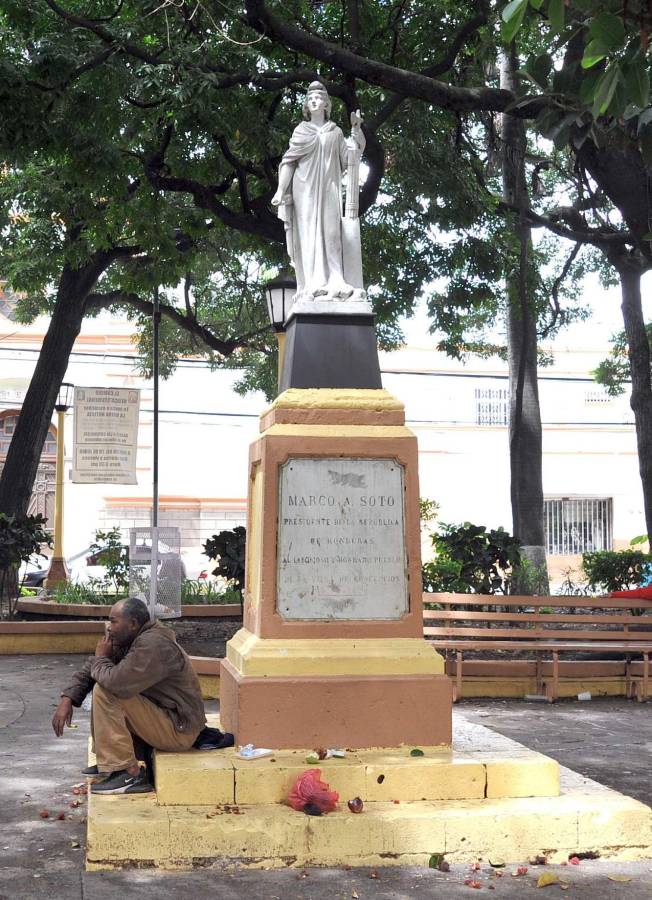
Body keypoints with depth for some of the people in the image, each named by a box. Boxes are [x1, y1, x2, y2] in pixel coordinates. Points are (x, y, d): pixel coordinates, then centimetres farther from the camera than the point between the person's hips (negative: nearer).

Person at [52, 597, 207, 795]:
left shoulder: (153, 645, -24)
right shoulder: (126, 641, 6)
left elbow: (117, 682, -33)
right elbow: (91, 669, 10)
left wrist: (100, 659, -12)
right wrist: (67, 700, -4)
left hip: (179, 730, -10)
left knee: (105, 692, -19)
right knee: (102, 684, 14)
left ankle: (130, 774, -17)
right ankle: (107, 761, 15)